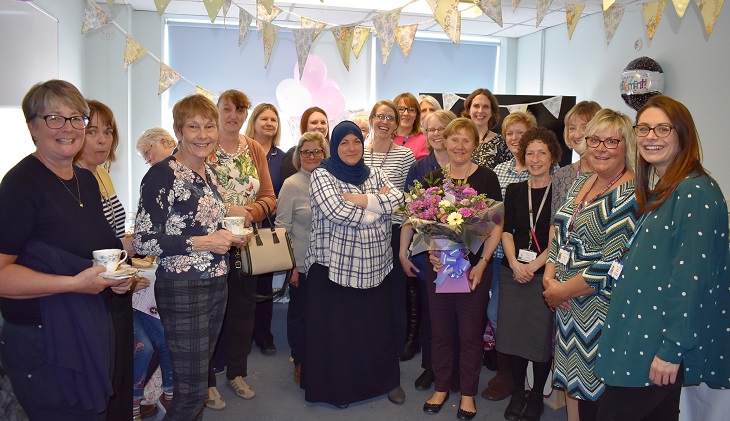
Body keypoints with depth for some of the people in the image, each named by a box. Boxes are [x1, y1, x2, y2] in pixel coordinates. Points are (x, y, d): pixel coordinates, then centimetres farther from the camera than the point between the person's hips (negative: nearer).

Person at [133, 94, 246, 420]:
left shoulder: (209, 172, 10)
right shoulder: (162, 174, -14)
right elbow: (143, 242, -17)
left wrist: (230, 237, 4)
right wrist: (200, 243, -20)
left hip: (216, 284, 8)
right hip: (181, 290, -7)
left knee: (198, 378, 18)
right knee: (191, 390, 0)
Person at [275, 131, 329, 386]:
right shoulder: (292, 185, -5)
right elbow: (283, 227, -7)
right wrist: (291, 265, -10)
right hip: (303, 264, -3)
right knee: (300, 312, 10)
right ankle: (300, 364, 27)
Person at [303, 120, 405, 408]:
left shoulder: (374, 174, 12)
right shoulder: (322, 176, -3)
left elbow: (397, 200, -3)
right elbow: (337, 211, -20)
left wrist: (361, 200, -14)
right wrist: (378, 204, -8)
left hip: (375, 267, 4)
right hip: (334, 267, -4)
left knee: (378, 325, 10)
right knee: (336, 328, 5)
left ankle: (387, 379, 30)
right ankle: (337, 387, 24)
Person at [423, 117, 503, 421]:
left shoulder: (486, 178, -3)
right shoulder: (433, 177, 5)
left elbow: (496, 225, -3)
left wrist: (482, 263, -12)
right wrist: (431, 252, -8)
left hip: (474, 266, -2)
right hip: (438, 264, 3)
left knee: (470, 333, 7)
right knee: (440, 330, 12)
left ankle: (468, 393, 25)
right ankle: (441, 387, 30)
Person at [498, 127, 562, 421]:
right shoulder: (514, 191, 9)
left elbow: (559, 239, -7)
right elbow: (507, 231, 4)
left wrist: (534, 266, -14)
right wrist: (515, 264, -11)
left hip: (545, 274, -3)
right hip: (513, 272, 3)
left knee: (541, 336, 3)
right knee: (512, 332, 6)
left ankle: (537, 395, 22)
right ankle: (517, 393, 24)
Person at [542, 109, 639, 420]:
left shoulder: (630, 196, -16)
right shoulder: (581, 184, 10)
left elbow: (615, 264, -22)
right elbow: (560, 235, 13)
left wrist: (563, 290, -16)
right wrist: (549, 277, -2)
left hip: (600, 311, -7)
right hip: (568, 307, 7)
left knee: (593, 390, 5)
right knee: (576, 383, 18)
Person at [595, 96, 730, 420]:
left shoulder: (696, 192, -16)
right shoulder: (659, 192, 13)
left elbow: (692, 278, -22)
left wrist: (671, 350, -22)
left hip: (659, 346, -9)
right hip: (641, 337, 9)